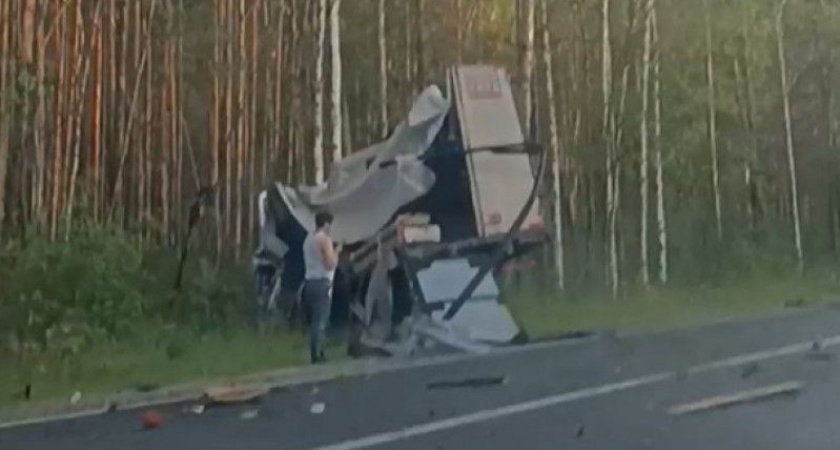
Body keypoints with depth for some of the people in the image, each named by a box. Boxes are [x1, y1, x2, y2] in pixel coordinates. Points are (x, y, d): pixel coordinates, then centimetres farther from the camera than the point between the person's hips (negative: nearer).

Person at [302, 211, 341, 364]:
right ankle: (317, 355, -7)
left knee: (314, 320, 13)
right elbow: (331, 264, -17)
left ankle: (316, 353, 16)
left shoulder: (309, 238, 15)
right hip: (321, 283, -9)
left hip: (310, 282, 9)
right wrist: (336, 252, -1)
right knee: (320, 321, -7)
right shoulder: (325, 239, -12)